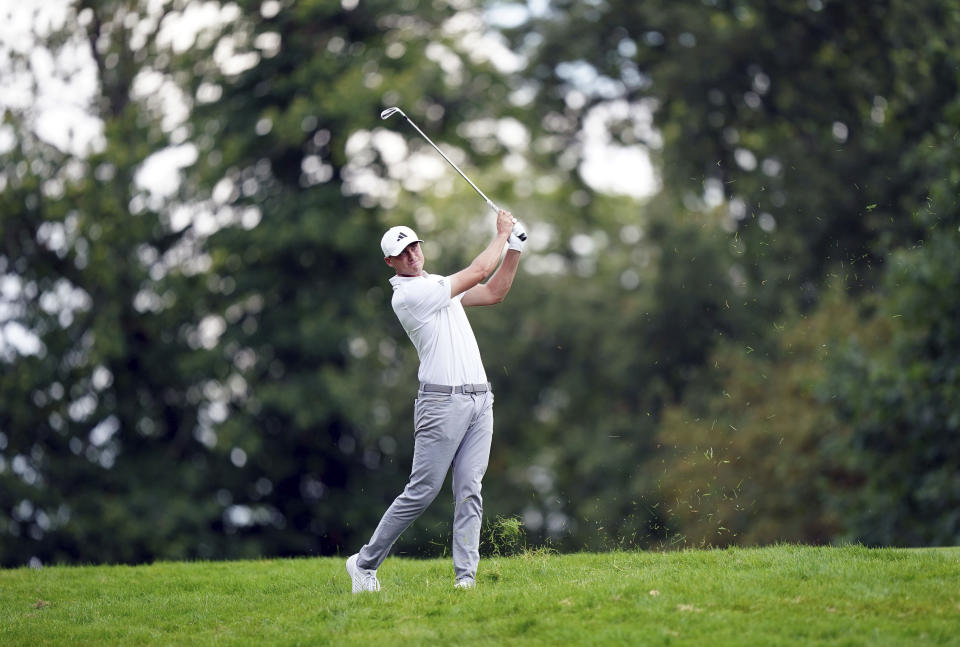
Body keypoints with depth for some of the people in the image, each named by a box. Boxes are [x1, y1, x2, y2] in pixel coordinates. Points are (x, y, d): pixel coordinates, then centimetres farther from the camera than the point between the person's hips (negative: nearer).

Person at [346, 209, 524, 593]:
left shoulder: (437, 285, 20)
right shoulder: (407, 294, -10)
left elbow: (494, 292, 22)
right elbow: (477, 273, -8)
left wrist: (515, 248, 12)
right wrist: (502, 233, 4)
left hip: (479, 401, 8)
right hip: (443, 401, -8)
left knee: (469, 492, -2)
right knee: (422, 492, -7)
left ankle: (466, 575, -6)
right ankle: (365, 563, 4)